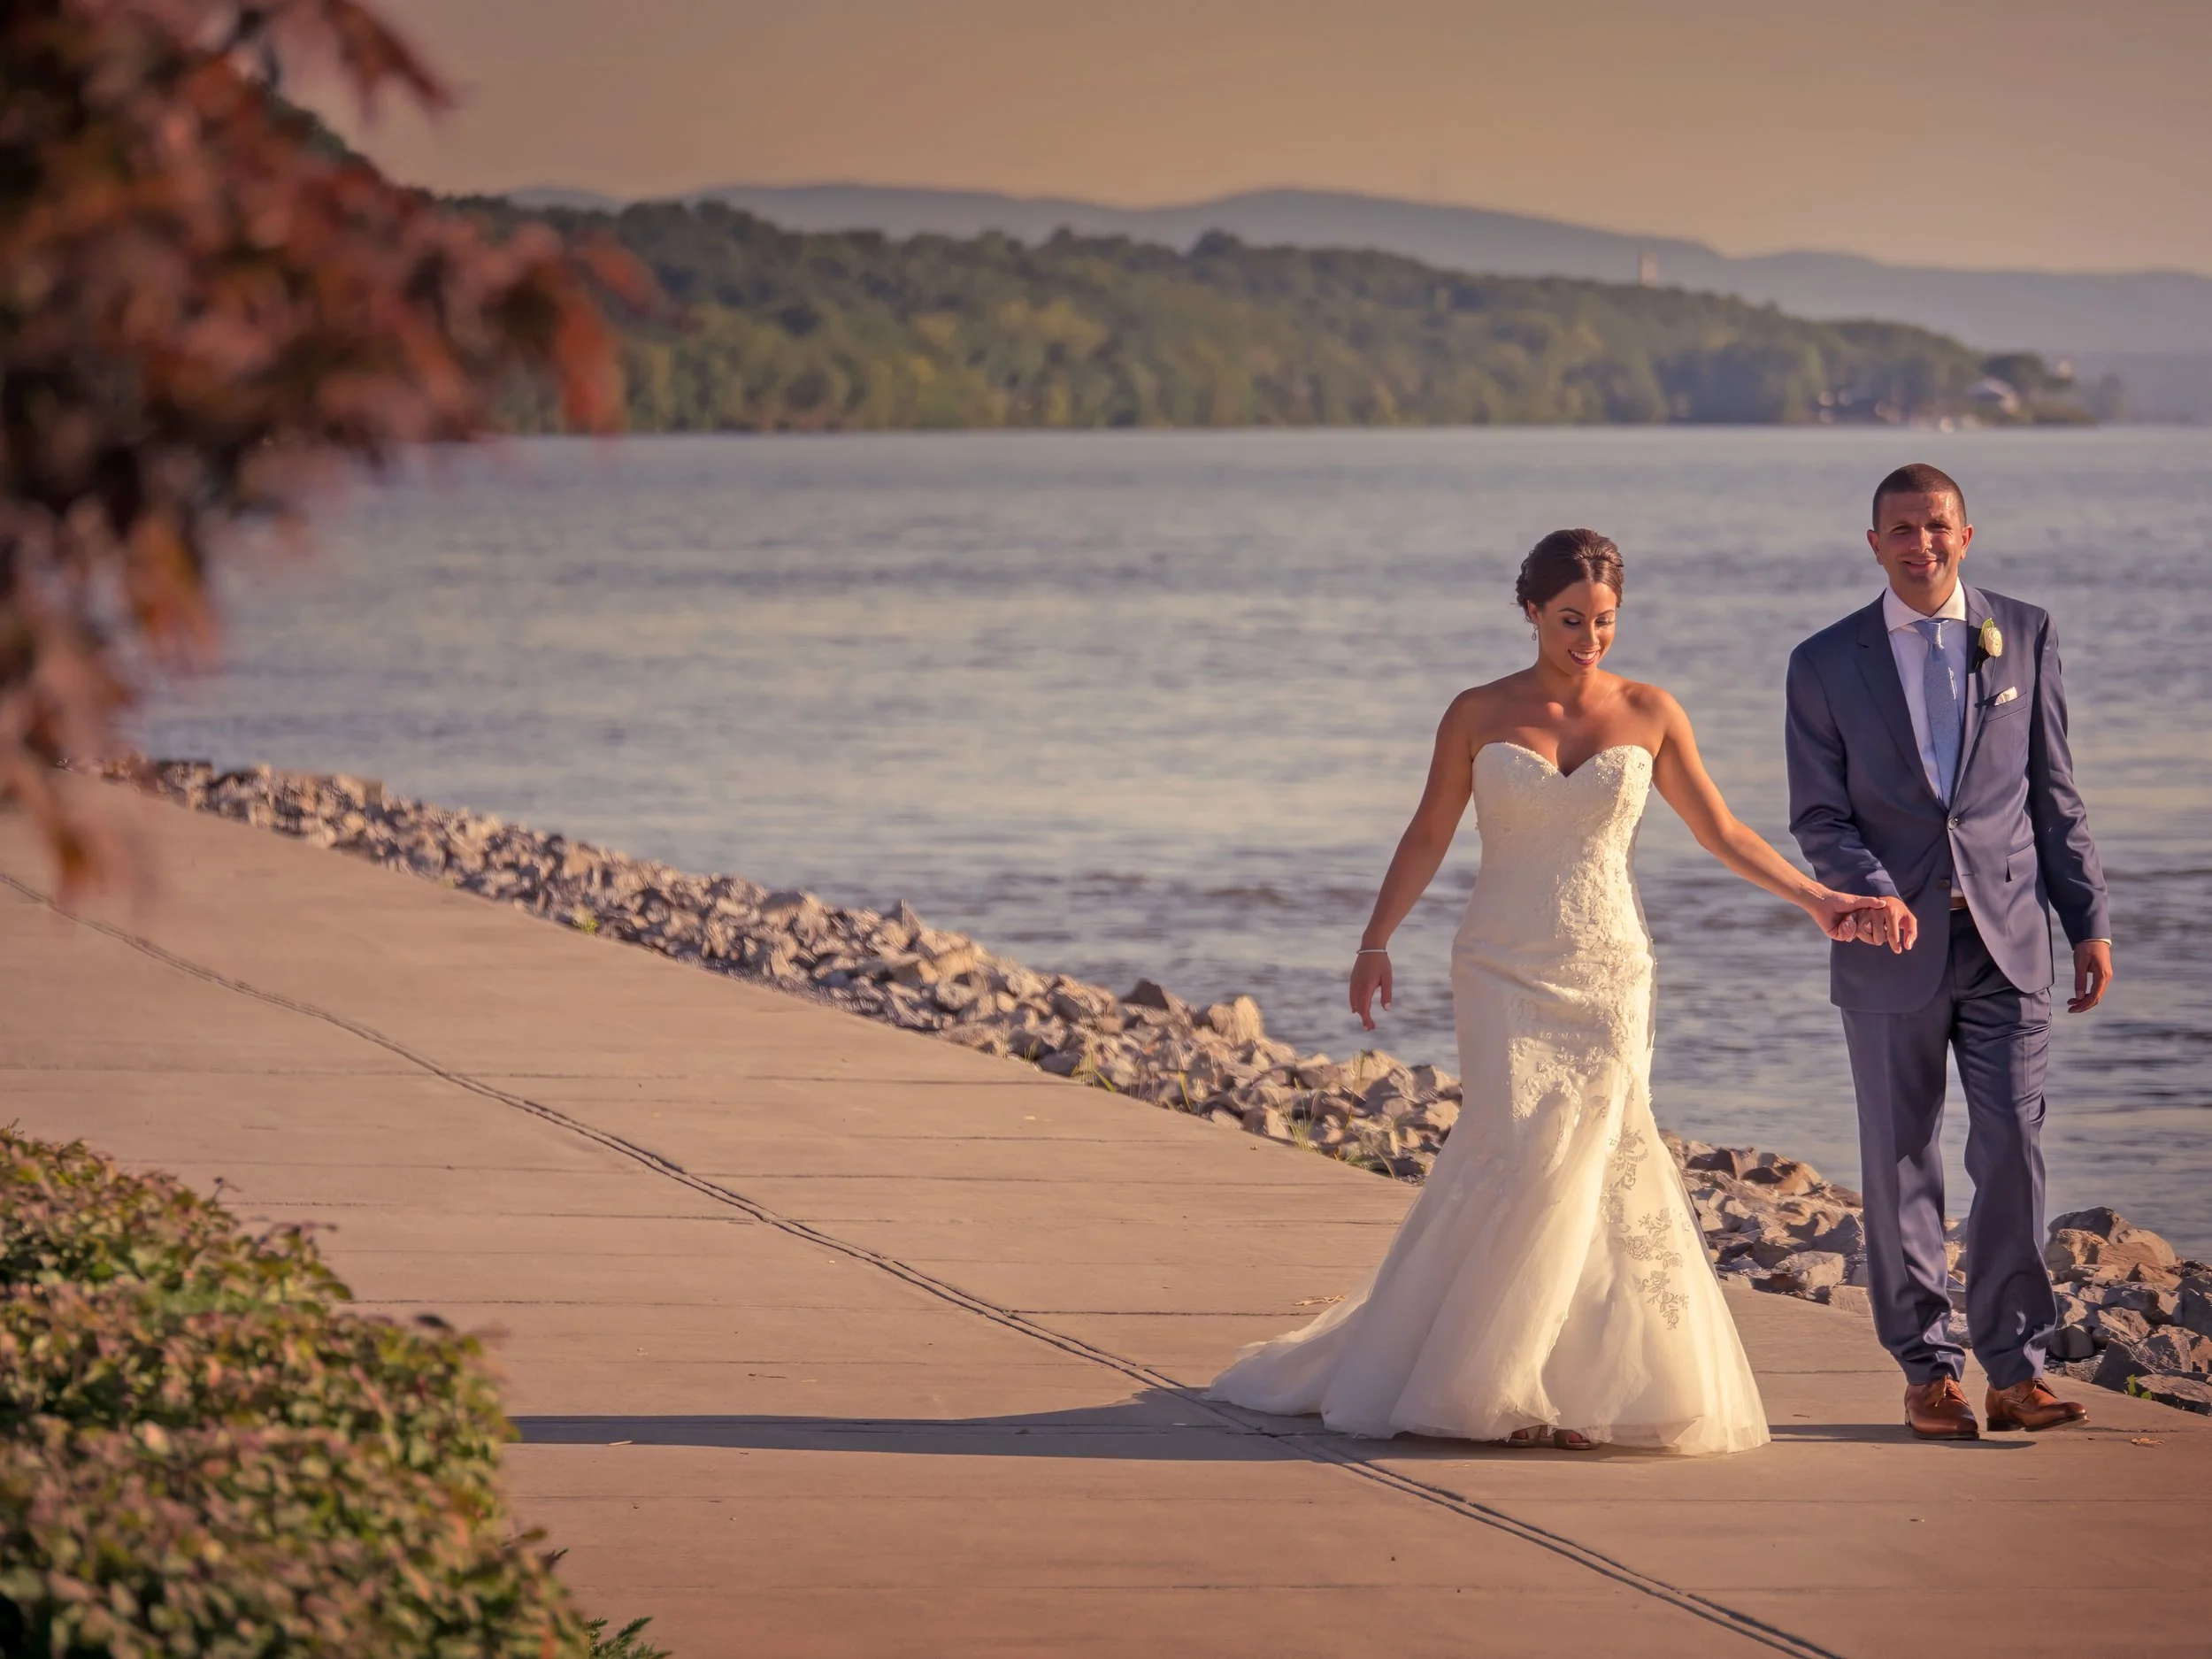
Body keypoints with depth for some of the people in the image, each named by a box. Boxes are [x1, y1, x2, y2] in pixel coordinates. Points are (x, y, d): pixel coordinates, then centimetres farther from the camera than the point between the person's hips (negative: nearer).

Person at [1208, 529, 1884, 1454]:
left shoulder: (1650, 715, 4)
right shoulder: (1479, 715, 2)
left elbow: (1722, 835, 7)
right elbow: (1428, 836, 8)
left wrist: (1816, 899, -1)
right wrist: (1374, 943, 2)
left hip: (1607, 975, 1)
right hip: (1504, 972, -1)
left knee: (1583, 1165, -5)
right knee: (1527, 1156, -14)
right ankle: (1509, 1384, -2)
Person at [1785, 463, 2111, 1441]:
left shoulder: (2024, 638, 7)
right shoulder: (1827, 664, 4)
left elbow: (2056, 794, 10)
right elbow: (1818, 817, 2)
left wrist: (2089, 921, 6)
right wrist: (1871, 891, -16)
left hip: (2006, 943, 0)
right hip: (1893, 950, 0)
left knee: (2014, 1150, -6)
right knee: (1901, 1166, 4)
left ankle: (2015, 1370, 1)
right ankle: (1928, 1374, 12)